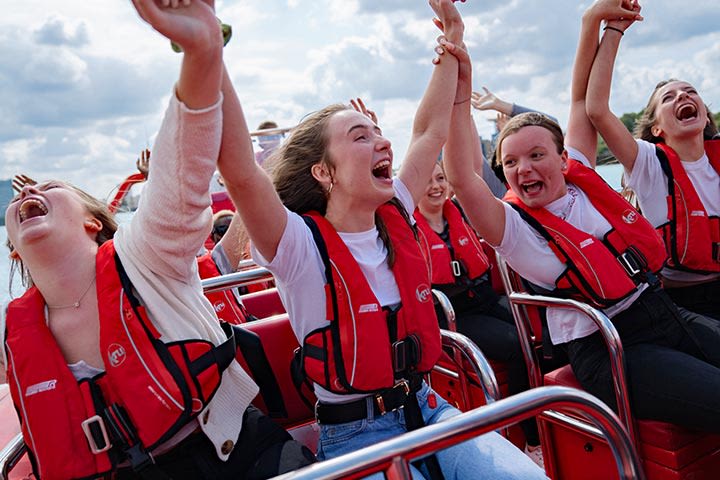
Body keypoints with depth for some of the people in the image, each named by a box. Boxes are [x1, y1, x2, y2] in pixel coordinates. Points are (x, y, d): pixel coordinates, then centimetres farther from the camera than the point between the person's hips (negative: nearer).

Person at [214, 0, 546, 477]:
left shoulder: (395, 220, 2)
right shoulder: (302, 246, -15)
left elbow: (431, 132, 12)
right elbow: (241, 173, -32)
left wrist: (451, 45, 16)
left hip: (428, 411, 5)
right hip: (355, 436, -5)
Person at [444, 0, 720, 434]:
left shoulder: (582, 177, 6)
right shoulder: (516, 228, -9)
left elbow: (583, 99, 12)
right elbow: (462, 177, -26)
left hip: (669, 315, 7)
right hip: (612, 353, -6)